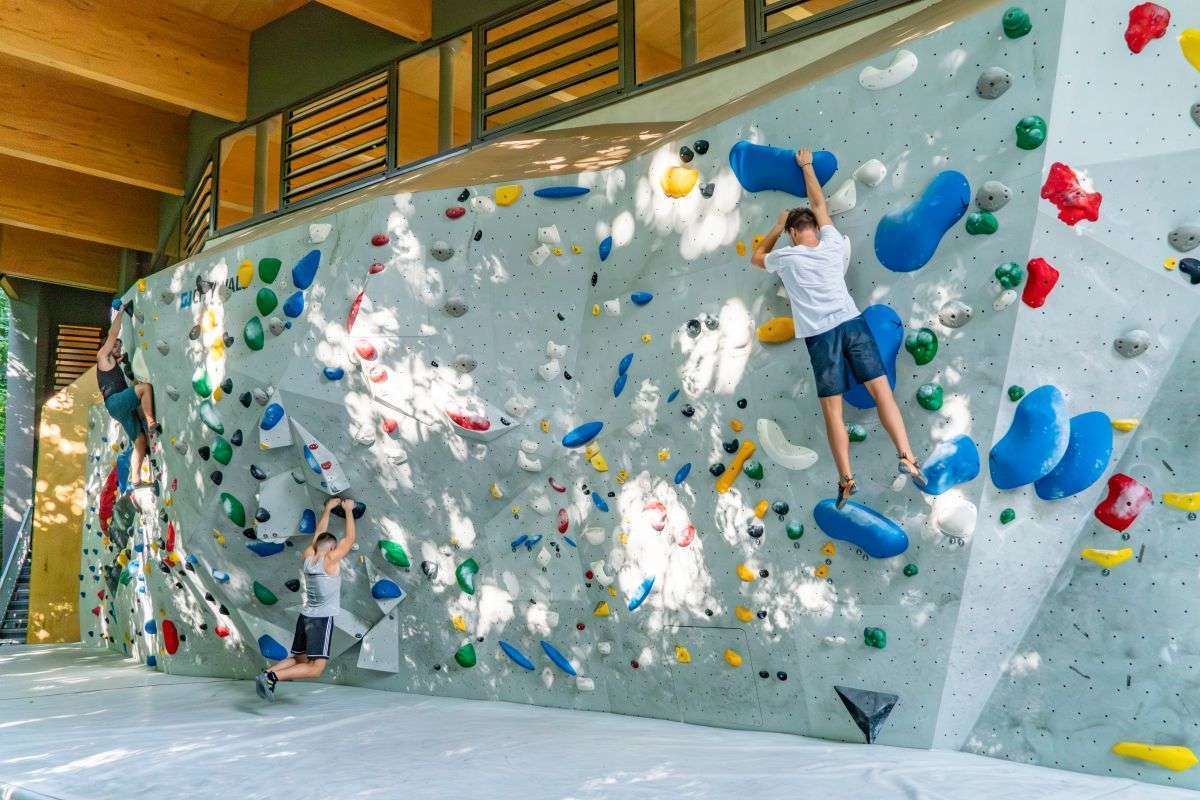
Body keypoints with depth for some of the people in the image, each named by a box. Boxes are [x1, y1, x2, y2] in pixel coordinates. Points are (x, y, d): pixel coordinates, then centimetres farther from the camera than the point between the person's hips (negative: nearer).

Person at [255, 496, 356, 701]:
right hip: (322, 619, -8)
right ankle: (272, 677, -24)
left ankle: (266, 673, -2)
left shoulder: (308, 556, 5)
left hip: (305, 616, 8)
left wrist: (328, 508, 27)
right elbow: (349, 539, -4)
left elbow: (319, 534, 20)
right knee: (315, 668, -9)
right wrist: (348, 510, 6)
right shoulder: (330, 560, -12)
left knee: (299, 660, 19)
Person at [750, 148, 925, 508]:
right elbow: (819, 203, 27)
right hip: (852, 323, 2)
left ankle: (846, 479, -3)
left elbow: (756, 257, 28)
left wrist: (778, 226, 34)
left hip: (820, 336, -2)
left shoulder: (786, 257, 6)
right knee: (881, 389, -2)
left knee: (832, 409, -1)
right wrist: (807, 166, 38)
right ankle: (906, 456, -14)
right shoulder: (832, 244, 12)